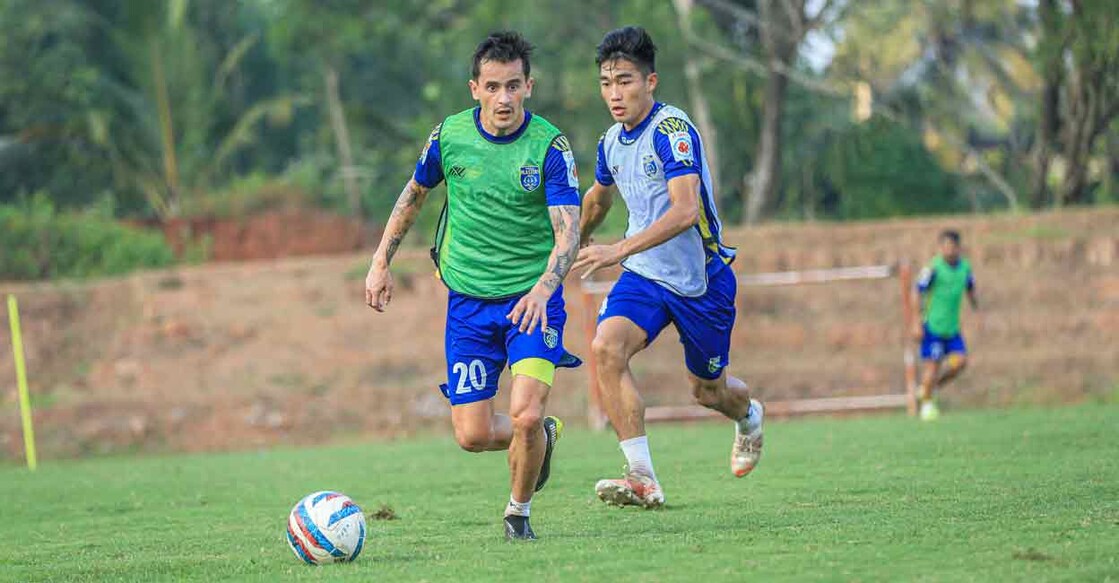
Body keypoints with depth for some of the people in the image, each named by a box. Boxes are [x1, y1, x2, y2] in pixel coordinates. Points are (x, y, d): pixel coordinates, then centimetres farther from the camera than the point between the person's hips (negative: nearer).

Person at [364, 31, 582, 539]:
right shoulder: (450, 135, -4)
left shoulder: (550, 146, -13)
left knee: (525, 416, -19)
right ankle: (542, 436, 33)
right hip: (468, 301, 3)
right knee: (473, 434, -2)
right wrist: (381, 263, 13)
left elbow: (567, 233, -19)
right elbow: (414, 194, 16)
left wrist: (543, 289, -37)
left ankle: (518, 512, 10)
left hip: (532, 299, -3)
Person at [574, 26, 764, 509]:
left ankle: (749, 416, 51)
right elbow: (598, 197, 25)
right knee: (606, 348, -24)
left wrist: (620, 250, -40)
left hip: (702, 281, -5)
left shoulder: (671, 129, -21)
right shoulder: (612, 143, 2)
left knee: (708, 391, 11)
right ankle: (643, 479, -25)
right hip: (645, 275, 5)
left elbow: (685, 210, -33)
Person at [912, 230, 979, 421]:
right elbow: (917, 294, -10)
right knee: (932, 364, -6)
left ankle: (932, 387, 17)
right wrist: (916, 324, -14)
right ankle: (927, 404, 11)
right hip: (933, 325, -5)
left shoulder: (965, 267, 5)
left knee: (960, 361, -6)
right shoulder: (933, 267, -13)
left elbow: (971, 291, 22)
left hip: (952, 327, 5)